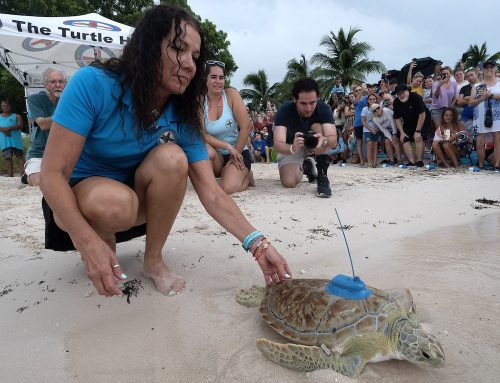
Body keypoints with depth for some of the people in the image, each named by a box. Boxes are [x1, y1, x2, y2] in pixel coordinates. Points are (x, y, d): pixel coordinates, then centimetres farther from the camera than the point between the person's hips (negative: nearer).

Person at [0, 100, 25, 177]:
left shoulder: (16, 116, 14)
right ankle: (10, 176, 2)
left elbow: (20, 125, -4)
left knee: (20, 156, -7)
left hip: (16, 140, -2)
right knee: (8, 158, 1)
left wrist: (8, 128, -17)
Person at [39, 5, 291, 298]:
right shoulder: (92, 84, -24)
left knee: (172, 158, -28)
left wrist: (259, 245, -31)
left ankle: (154, 260, -9)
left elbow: (213, 194, -18)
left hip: (138, 200, 3)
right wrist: (88, 243, -40)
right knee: (114, 202, -38)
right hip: (75, 199, -3)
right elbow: (52, 173, -25)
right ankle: (105, 247, -1)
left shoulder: (184, 115, -13)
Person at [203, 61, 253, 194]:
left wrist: (235, 153, -9)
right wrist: (228, 146, -22)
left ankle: (246, 176, 10)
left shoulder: (231, 94, -6)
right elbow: (202, 135, -11)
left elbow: (246, 126, -11)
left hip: (238, 152, -1)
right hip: (216, 155, 2)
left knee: (229, 188, -27)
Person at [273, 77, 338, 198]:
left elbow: (334, 140, -37)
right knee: (289, 182, -24)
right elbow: (278, 143, -41)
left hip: (314, 145, 1)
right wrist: (293, 148, -63)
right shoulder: (284, 110, -29)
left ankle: (322, 176, -27)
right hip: (290, 147, -1)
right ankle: (304, 167, 11)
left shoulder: (324, 109, -25)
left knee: (317, 127, -31)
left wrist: (324, 141, -62)